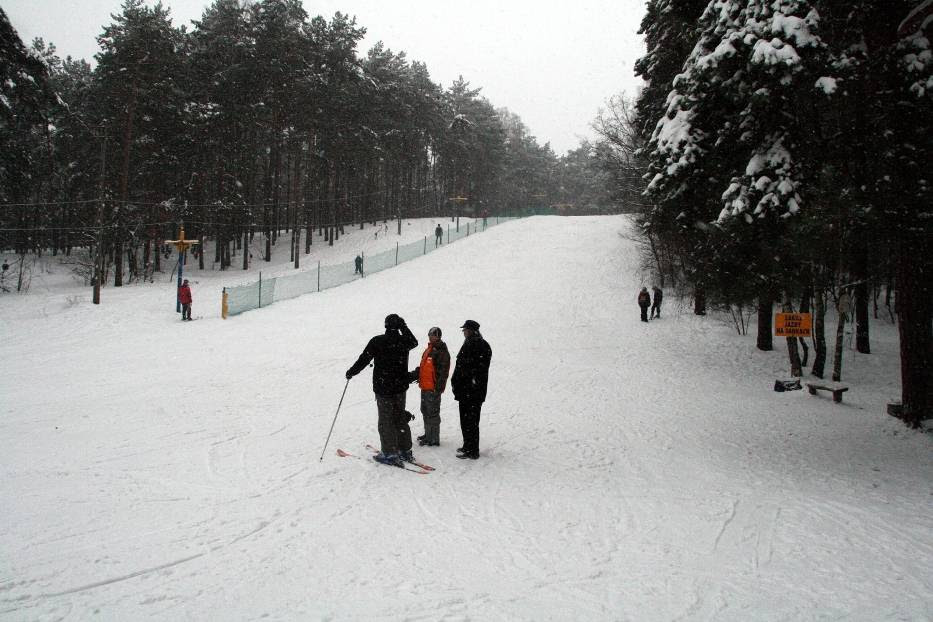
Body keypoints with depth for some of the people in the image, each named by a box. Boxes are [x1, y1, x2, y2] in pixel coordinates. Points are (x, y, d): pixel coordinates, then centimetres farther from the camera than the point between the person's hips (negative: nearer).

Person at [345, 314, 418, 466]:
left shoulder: (377, 341, -13)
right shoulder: (404, 340, -2)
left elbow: (363, 359, -9)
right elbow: (414, 342, 23)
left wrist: (351, 372, 6)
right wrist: (403, 327, 25)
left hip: (383, 387, -5)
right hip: (401, 386, 5)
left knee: (386, 420, 2)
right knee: (401, 418, 17)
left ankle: (390, 454, 3)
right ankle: (405, 451, 22)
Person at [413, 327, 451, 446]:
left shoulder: (442, 352, -14)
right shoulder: (428, 349, 15)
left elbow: (443, 372, -18)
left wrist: (439, 388, -21)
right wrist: (416, 373, 11)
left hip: (433, 388, -10)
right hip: (425, 387, 10)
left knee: (432, 413, -5)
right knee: (425, 411, 18)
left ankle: (434, 439, 1)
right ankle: (428, 434, 31)